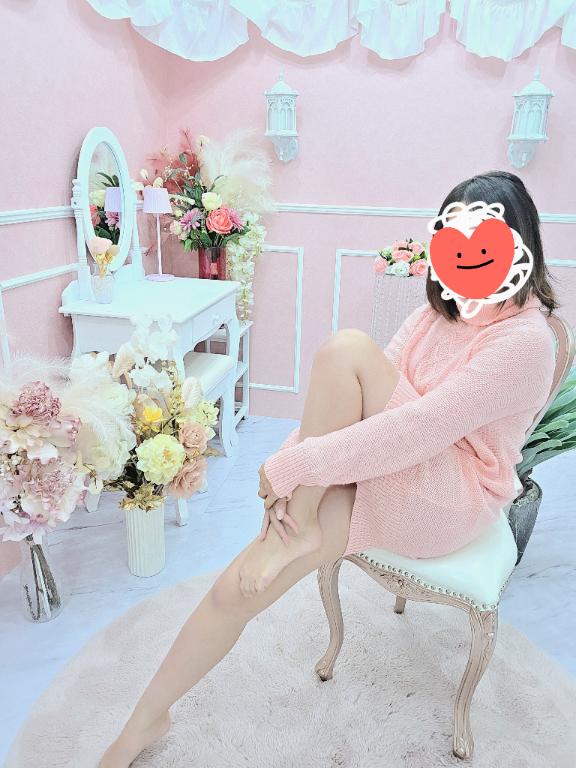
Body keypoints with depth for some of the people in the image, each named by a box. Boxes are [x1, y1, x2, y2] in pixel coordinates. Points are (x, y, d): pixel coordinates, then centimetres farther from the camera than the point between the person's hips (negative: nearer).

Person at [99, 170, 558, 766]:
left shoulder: (526, 341, -16)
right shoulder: (439, 310, 8)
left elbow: (414, 432, -26)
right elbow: (365, 401, 1)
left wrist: (291, 464, -24)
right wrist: (296, 461, -13)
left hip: (448, 500, -6)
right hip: (381, 482, 6)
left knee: (345, 349, -25)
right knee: (237, 587, -12)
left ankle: (301, 529, -14)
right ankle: (147, 720, 12)